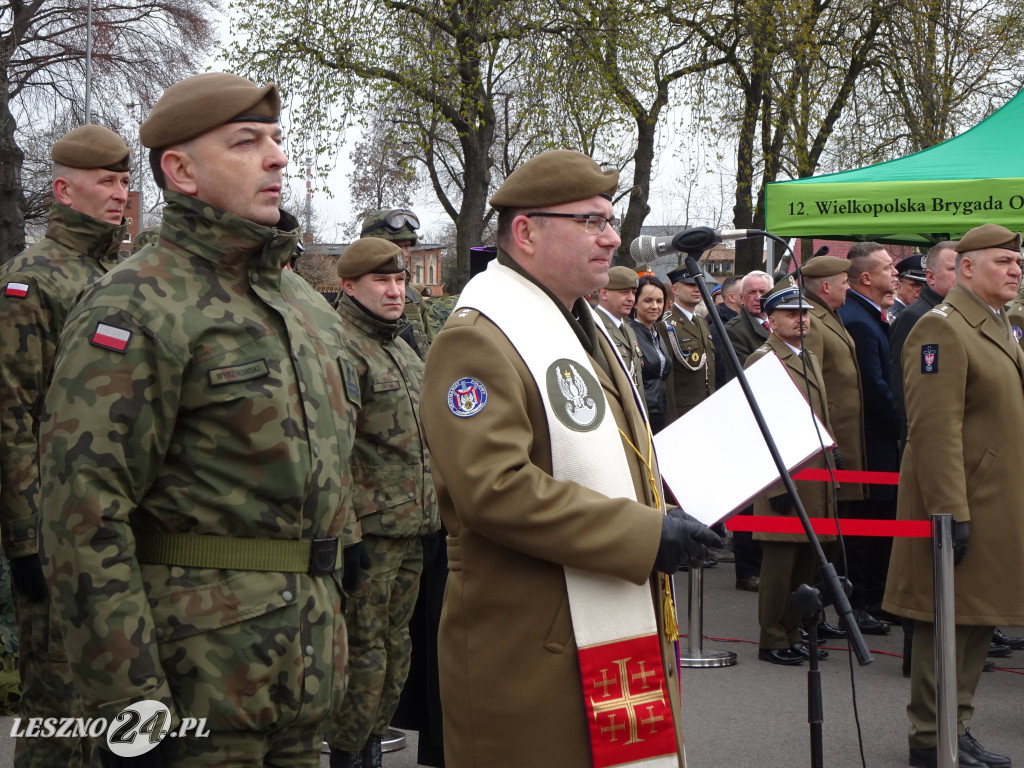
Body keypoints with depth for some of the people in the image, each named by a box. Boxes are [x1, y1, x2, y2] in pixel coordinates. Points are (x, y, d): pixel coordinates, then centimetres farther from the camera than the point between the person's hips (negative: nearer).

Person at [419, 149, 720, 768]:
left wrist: (669, 512, 14)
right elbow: (493, 488, -26)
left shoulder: (584, 327, 19)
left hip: (617, 640, 10)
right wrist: (644, 535, -23)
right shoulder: (477, 339, -15)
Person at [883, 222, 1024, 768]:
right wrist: (950, 512, -24)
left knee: (977, 622, 14)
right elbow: (935, 430, -21)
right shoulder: (941, 329, -15)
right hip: (959, 503, -10)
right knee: (946, 622, -2)